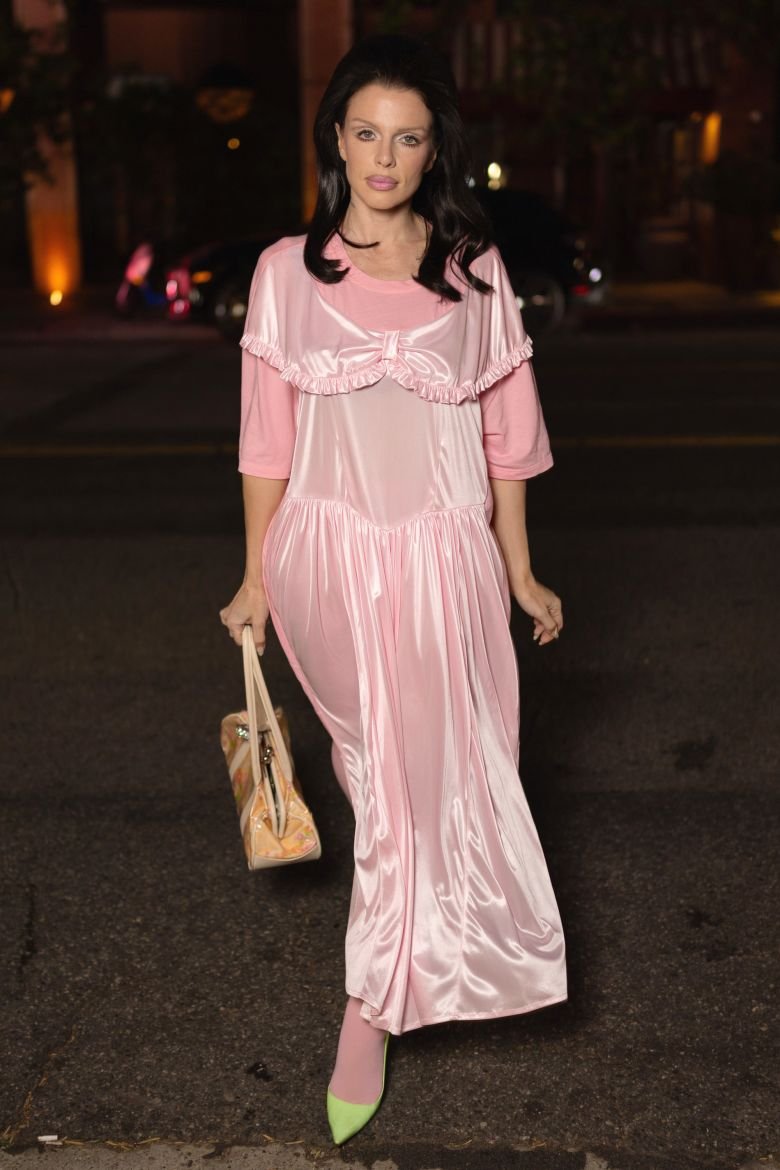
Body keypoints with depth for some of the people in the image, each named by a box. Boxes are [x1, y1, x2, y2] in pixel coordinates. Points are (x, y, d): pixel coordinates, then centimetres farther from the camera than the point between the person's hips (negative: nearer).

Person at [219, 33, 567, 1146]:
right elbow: (267, 439, 3)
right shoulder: (288, 270, 1)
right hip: (329, 551, 1)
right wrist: (256, 577, 4)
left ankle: (370, 1018, 12)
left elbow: (503, 434, 5)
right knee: (381, 769, 16)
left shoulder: (475, 271, 2)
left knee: (425, 774, -1)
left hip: (443, 553, 0)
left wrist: (520, 571, 6)